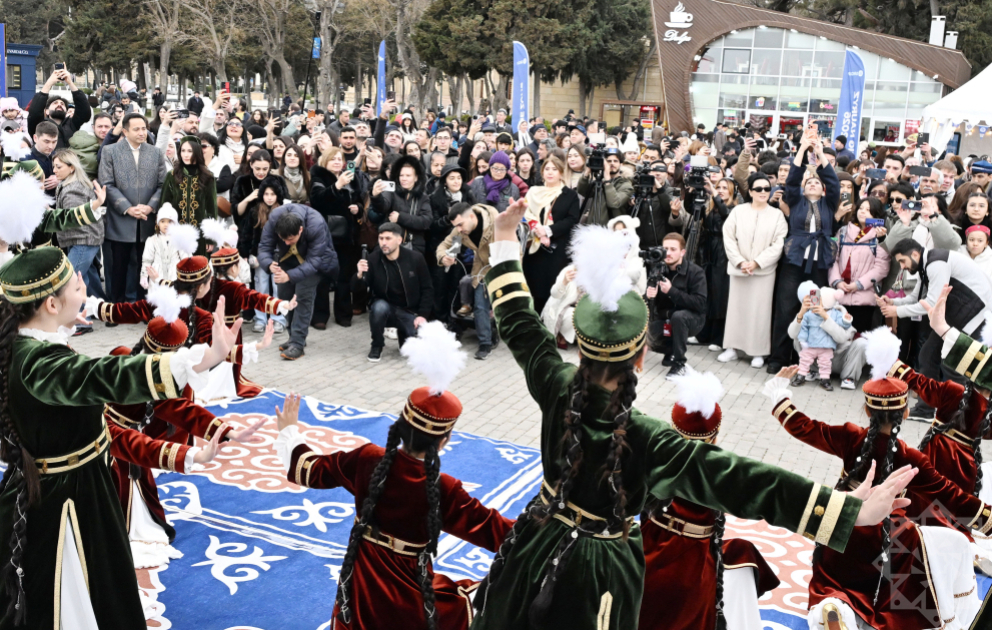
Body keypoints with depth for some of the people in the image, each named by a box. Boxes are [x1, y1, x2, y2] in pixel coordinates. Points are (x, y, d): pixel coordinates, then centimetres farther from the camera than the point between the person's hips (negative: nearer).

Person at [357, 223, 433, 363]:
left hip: (410, 311, 1)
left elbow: (427, 289, -3)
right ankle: (377, 346, -8)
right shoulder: (373, 258, -12)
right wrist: (360, 275, -35)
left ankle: (403, 332, 19)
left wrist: (422, 315, -12)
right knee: (379, 306, -36)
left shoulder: (415, 258, -12)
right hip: (385, 307, -1)